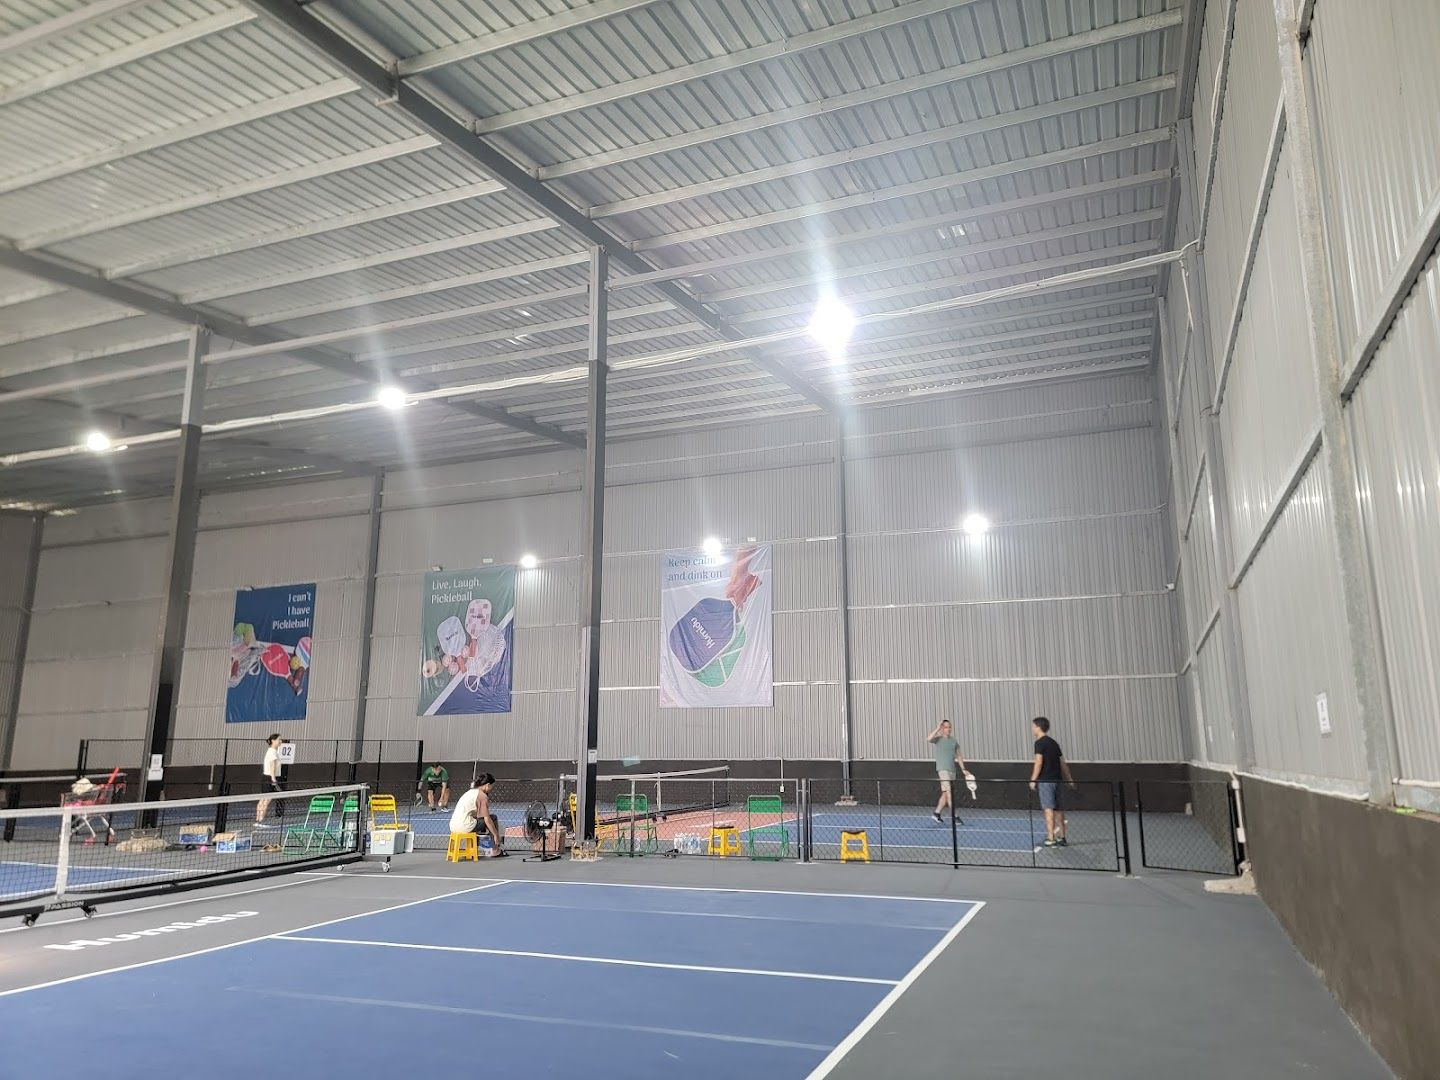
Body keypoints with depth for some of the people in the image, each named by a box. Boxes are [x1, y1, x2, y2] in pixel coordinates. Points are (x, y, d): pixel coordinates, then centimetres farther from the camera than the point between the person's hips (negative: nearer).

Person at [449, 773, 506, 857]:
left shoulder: (470, 792, 21)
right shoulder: (483, 796, -6)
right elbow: (487, 819, -10)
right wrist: (496, 835, -2)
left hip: (453, 827, 9)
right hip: (465, 826, -9)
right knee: (493, 818, 2)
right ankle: (496, 850, 6)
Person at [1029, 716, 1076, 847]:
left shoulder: (1040, 743, -7)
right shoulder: (1053, 743, 16)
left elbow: (1039, 762, -14)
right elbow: (1063, 763, 18)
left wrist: (1033, 780, -12)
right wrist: (1069, 779, 23)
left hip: (1045, 780, -8)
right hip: (1056, 779, 8)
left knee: (1049, 809, -9)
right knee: (1058, 809, 12)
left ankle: (1051, 839, -11)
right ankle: (1061, 838, 18)